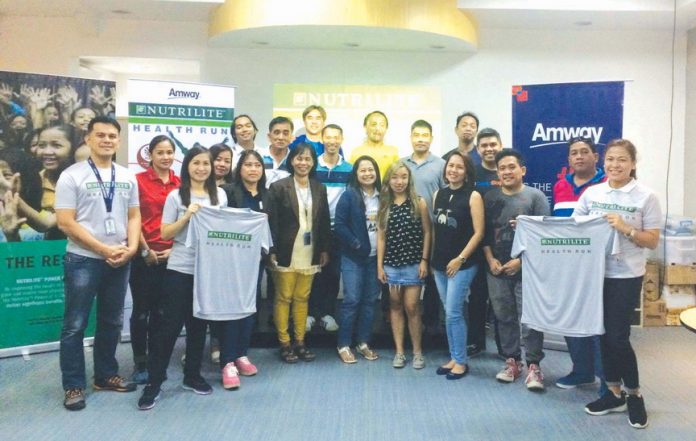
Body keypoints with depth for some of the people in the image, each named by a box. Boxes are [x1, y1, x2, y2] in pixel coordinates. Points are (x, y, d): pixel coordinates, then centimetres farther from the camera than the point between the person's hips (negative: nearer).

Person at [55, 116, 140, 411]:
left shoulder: (127, 177, 7)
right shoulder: (72, 176, -7)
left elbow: (134, 216, 9)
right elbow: (66, 223, -12)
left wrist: (131, 247, -9)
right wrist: (104, 249, -16)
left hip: (120, 261, 5)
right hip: (83, 260, -5)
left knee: (112, 322, 14)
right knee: (75, 325, 3)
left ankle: (106, 375, 29)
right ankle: (74, 385, 15)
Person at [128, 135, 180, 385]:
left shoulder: (180, 184, 6)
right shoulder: (139, 180, -5)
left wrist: (174, 248, 0)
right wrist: (145, 250, -8)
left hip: (171, 255, 4)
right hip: (144, 254, -3)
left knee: (161, 310, 13)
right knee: (141, 310, 5)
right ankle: (140, 363, 18)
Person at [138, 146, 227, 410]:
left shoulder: (220, 196, 8)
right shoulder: (176, 196, -3)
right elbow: (165, 234, -5)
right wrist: (187, 216, -16)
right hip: (179, 269, -3)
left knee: (199, 324, 13)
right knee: (170, 324, -1)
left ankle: (192, 376, 27)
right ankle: (154, 382, 9)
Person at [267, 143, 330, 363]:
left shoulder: (319, 188, 9)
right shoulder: (279, 187, -4)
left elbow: (325, 222, 11)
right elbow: (272, 221, -7)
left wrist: (324, 250, 8)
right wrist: (272, 251, -12)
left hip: (309, 253, 4)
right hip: (286, 253, -4)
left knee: (302, 298, 10)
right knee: (283, 298, 4)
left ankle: (300, 342, 20)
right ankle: (284, 344, 14)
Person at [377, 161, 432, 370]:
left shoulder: (419, 203, -2)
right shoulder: (385, 205, 5)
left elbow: (426, 233, -2)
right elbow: (381, 236, 5)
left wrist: (424, 260, -7)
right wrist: (379, 265, 1)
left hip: (413, 263, -3)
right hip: (391, 264, 3)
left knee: (412, 307, -2)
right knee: (395, 307, 8)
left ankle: (418, 351, 13)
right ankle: (399, 351, 17)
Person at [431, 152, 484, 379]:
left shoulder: (473, 196, -7)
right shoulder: (438, 194, 9)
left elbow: (478, 232, -10)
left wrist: (460, 259, -13)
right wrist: (431, 259, 10)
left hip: (462, 264, -5)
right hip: (439, 263, 5)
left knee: (453, 313, -5)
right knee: (449, 313, 12)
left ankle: (461, 362, 11)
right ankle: (453, 358, 23)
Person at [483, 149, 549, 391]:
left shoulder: (535, 196, -2)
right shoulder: (490, 198, 9)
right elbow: (484, 232, 10)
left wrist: (521, 261, -12)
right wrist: (490, 259, -2)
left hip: (526, 269, -3)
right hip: (497, 269, 4)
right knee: (504, 317, 10)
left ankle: (533, 365, 7)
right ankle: (511, 361, 22)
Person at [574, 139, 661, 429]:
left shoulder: (646, 197, -6)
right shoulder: (592, 193, 4)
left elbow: (653, 241, -5)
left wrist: (626, 229, -20)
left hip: (626, 276, -4)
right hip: (596, 273, 4)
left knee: (618, 337, -3)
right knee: (604, 335, 11)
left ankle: (634, 395, 21)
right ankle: (614, 393, 28)